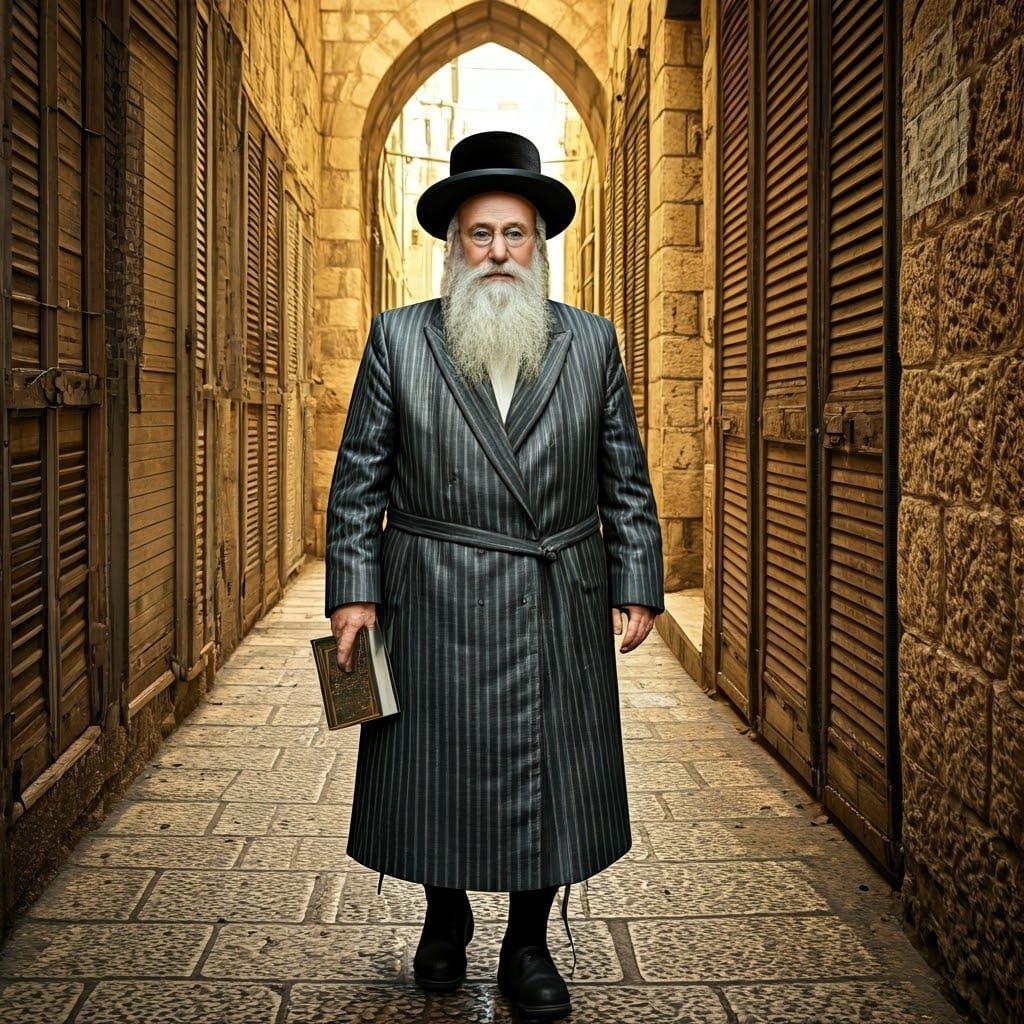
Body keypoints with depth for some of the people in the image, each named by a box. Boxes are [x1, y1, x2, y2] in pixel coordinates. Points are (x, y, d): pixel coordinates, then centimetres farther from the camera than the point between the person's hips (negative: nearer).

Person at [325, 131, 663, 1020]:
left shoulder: (592, 343, 6)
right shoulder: (398, 340, 2)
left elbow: (626, 483, 7)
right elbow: (359, 480, 2)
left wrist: (637, 588, 2)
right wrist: (354, 592, -4)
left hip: (558, 613, 1)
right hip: (434, 612, -1)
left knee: (549, 779, 8)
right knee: (439, 771, 10)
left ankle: (529, 947, 26)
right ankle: (445, 923, 34)